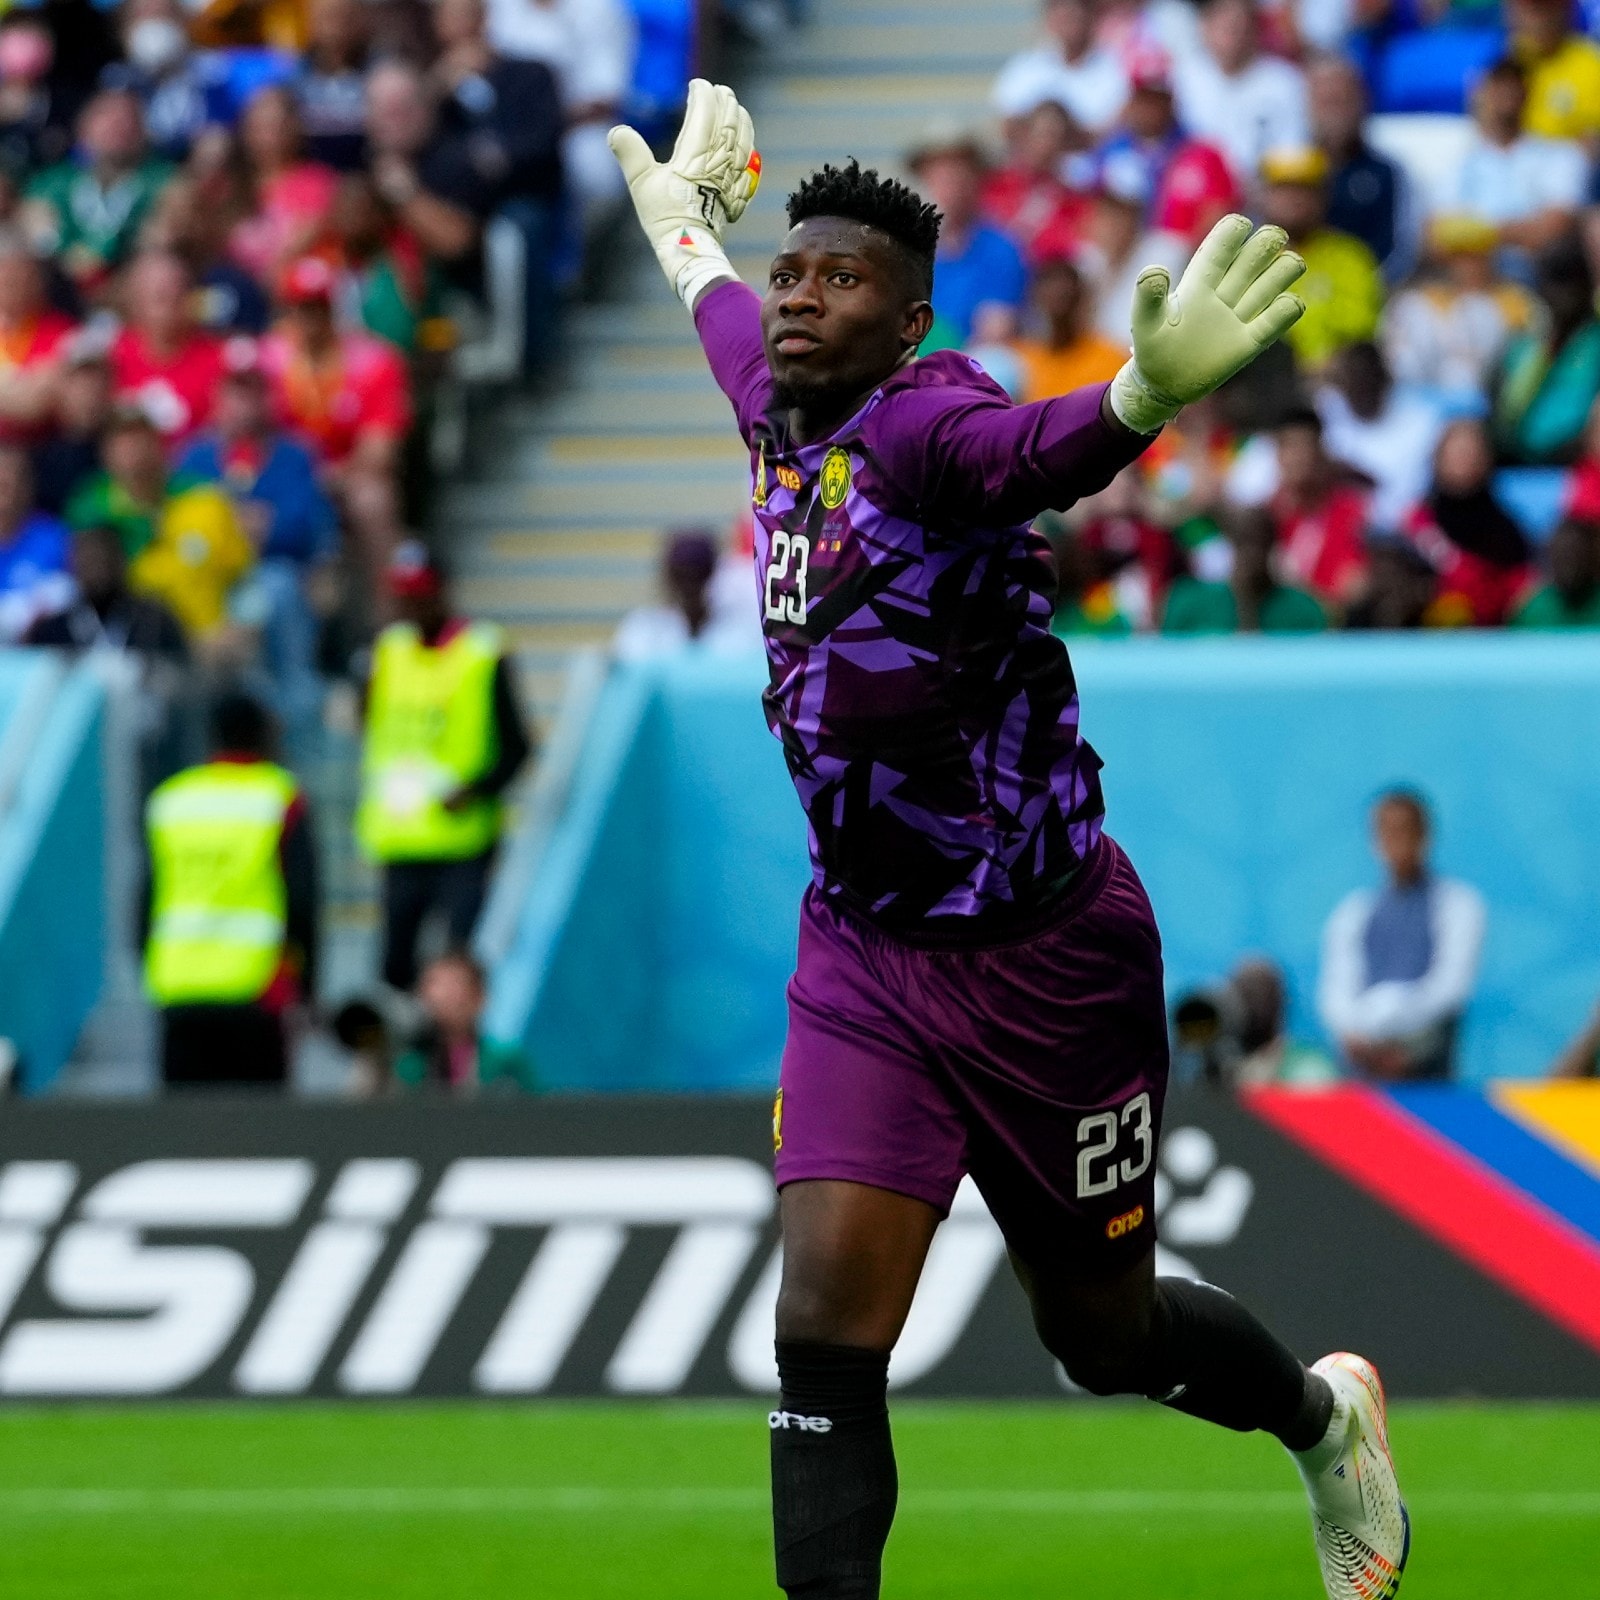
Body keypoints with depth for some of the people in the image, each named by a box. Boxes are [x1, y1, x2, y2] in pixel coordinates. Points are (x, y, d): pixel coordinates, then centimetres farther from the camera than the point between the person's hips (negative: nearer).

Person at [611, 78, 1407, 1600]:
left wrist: (1146, 392, -70)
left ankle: (1325, 1419, 45)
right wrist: (681, 221, 50)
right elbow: (728, 316, 29)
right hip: (863, 955, 5)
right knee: (825, 1339, -13)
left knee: (1105, 1336, 14)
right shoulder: (783, 414, 2)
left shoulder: (927, 420, -21)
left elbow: (1042, 450, -47)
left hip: (1044, 953, -5)